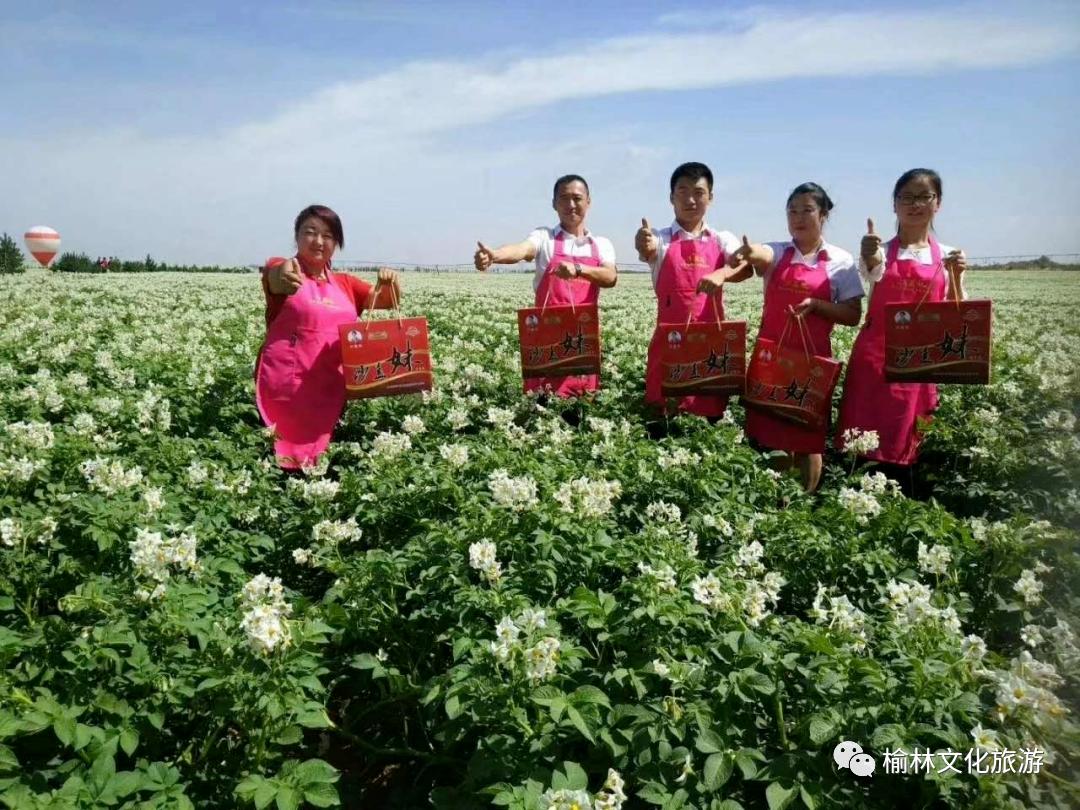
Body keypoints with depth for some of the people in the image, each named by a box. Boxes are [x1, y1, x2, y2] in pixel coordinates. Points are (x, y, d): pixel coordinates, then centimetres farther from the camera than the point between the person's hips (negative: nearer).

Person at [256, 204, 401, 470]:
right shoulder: (282, 270, -1)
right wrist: (283, 275, -50)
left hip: (331, 389, 5)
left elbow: (390, 300, 10)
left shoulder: (345, 284, 14)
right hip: (284, 386, -5)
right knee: (283, 458, -8)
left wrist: (391, 282, -14)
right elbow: (274, 275, -25)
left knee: (320, 462, 8)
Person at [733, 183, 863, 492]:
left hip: (813, 357, -1)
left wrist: (816, 305, -17)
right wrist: (748, 252, -47)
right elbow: (760, 254, -23)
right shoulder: (776, 252, 2)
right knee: (770, 434, 6)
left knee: (808, 438, 4)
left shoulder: (841, 261, 0)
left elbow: (853, 316, 0)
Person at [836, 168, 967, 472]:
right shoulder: (881, 251, 0)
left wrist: (957, 276, -12)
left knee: (902, 441, 5)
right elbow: (875, 269, -26)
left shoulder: (948, 256, 6)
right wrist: (870, 257, -50)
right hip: (874, 356, -1)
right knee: (862, 438, -4)